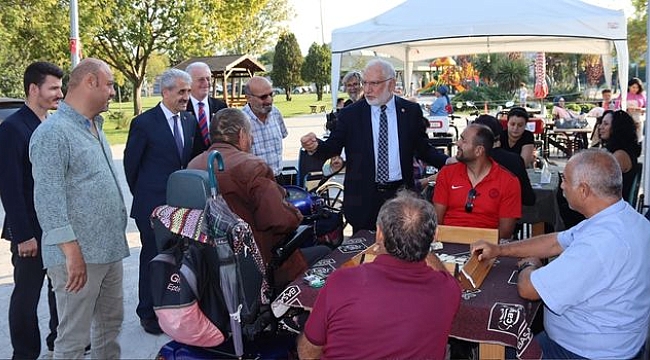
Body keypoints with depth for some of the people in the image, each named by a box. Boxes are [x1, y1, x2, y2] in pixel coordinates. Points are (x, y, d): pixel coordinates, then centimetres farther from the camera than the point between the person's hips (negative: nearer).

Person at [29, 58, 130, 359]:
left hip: (110, 249, 9)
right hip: (79, 255, -9)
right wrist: (72, 252, -22)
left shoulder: (95, 127, 14)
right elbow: (48, 200, -20)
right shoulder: (53, 132, -14)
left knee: (111, 324, 18)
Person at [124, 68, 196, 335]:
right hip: (154, 204, -5)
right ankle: (148, 313, 22)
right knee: (153, 257, 7)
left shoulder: (190, 121, 8)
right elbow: (131, 164, -2)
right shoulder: (144, 123, -10)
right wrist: (142, 196, 5)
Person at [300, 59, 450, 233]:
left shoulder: (411, 111, 3)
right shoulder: (350, 114, 0)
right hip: (363, 198, -1)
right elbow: (332, 147, -3)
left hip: (401, 195, 1)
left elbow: (423, 149, 7)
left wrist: (448, 162, -8)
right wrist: (315, 146, -24)